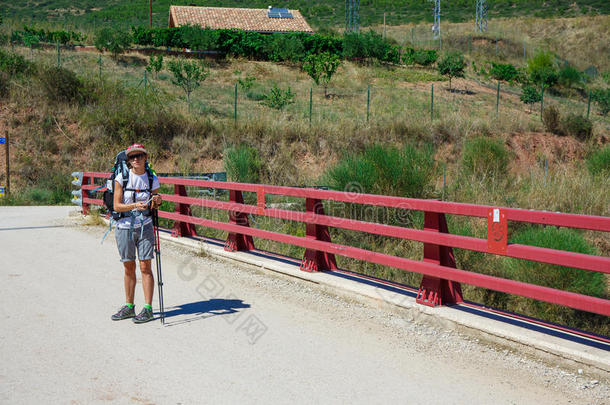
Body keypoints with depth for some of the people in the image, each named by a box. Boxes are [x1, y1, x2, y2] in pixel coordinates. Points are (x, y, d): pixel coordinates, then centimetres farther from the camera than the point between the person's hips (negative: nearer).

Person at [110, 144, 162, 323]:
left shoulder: (152, 179, 0)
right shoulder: (122, 177, -4)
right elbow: (116, 206, -7)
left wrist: (157, 202, -11)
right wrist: (134, 205, -22)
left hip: (145, 226, 0)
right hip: (124, 226, 0)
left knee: (145, 267, -3)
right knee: (129, 268, 9)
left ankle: (148, 308, 2)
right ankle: (129, 306, 20)